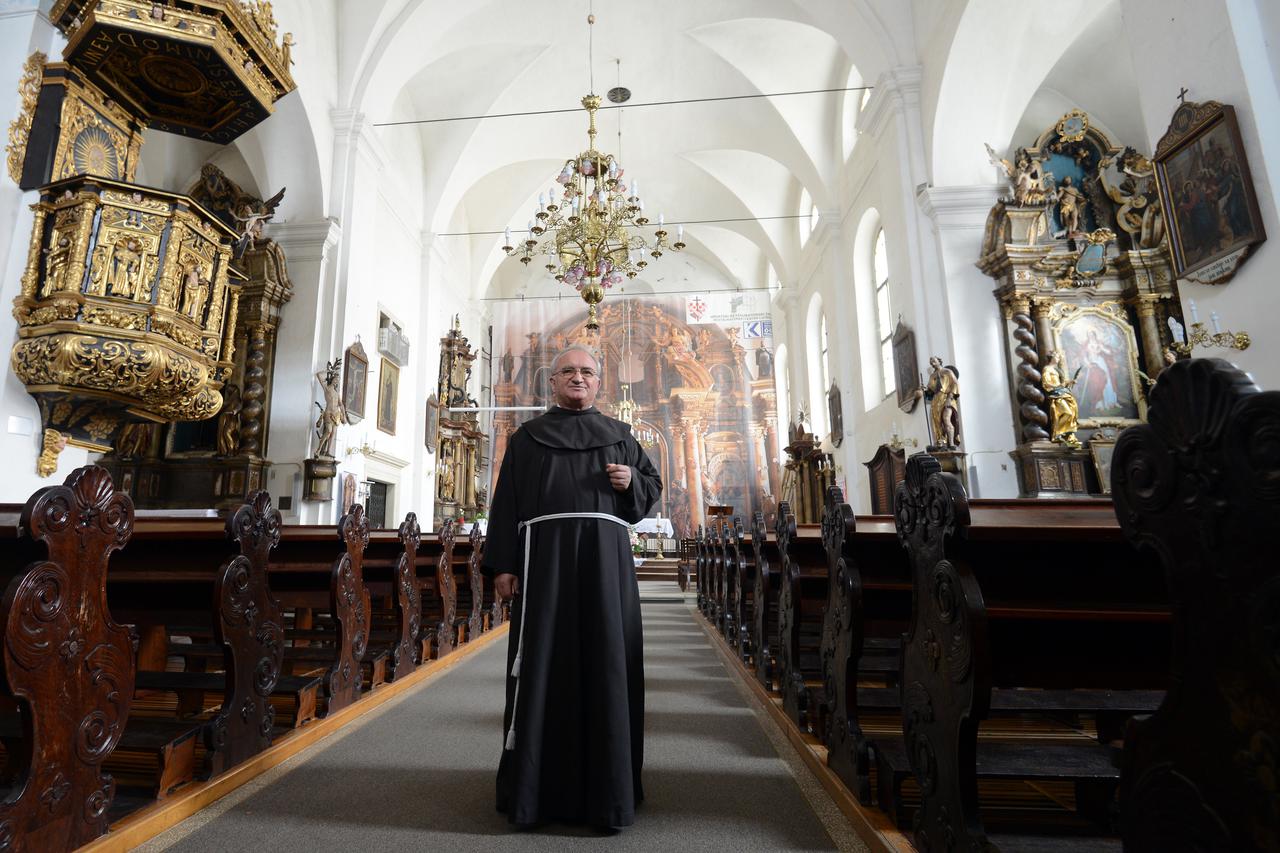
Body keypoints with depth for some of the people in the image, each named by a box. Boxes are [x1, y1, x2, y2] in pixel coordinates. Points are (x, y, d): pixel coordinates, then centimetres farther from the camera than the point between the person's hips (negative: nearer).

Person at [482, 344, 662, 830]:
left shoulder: (620, 436, 18)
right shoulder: (527, 437, 13)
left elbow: (653, 486, 19)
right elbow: (506, 502, 7)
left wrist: (632, 482, -4)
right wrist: (502, 565, -3)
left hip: (605, 555, 1)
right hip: (544, 555, -1)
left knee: (606, 663, 0)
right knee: (543, 662, -1)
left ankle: (607, 790, 11)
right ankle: (534, 789, 11)